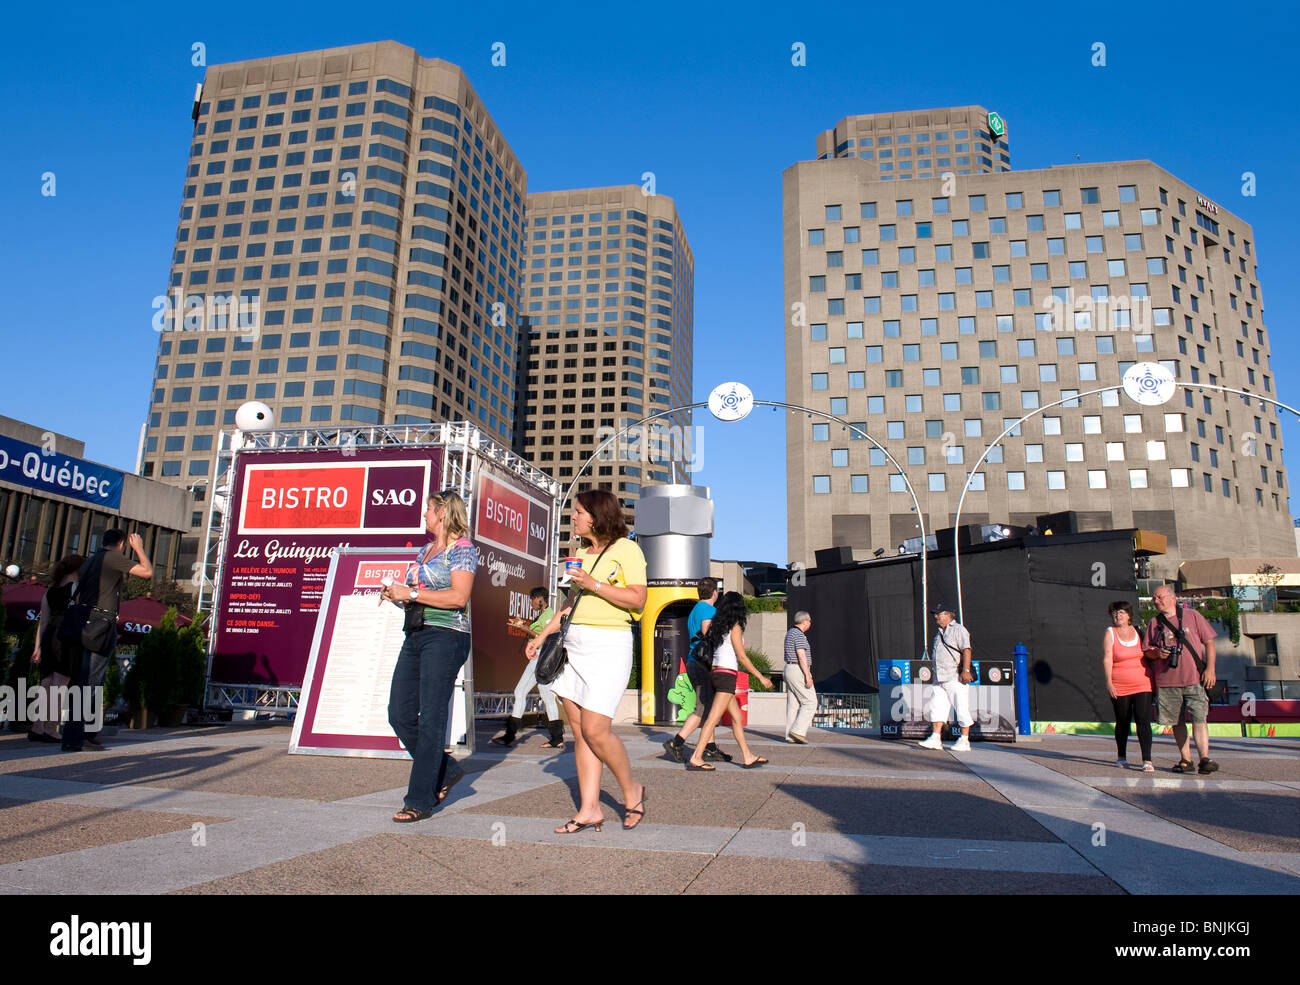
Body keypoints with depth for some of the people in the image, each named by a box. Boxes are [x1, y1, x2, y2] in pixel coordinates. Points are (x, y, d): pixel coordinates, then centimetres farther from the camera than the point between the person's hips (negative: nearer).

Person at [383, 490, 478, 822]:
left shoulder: (462, 549, -6)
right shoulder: (424, 550, 20)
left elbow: (459, 597, -17)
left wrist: (411, 594, -16)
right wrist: (396, 594, 6)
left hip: (445, 637, -9)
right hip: (415, 636, 9)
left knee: (431, 719, -6)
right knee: (400, 714, 7)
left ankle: (420, 800, 3)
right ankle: (441, 773, 25)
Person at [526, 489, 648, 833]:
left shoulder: (626, 549, -4)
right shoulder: (582, 553, 18)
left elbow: (638, 600, -12)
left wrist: (594, 584, -18)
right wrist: (543, 635, 22)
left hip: (608, 644, -7)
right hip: (573, 644, 8)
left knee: (595, 730, -11)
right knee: (580, 732, 5)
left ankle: (632, 791, 12)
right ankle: (589, 810, 11)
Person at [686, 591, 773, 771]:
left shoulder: (717, 626, 13)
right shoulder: (734, 627, -9)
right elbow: (742, 657, -10)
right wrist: (761, 677, -4)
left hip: (716, 674, 9)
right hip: (727, 675, -9)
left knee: (737, 717, 14)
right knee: (713, 718, -9)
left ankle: (748, 757, 19)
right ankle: (696, 758, -12)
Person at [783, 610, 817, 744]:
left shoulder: (790, 633, 18)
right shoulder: (799, 634, -14)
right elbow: (801, 655, -21)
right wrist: (808, 676, -23)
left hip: (789, 669, 10)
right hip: (799, 671, -10)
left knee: (793, 704, 7)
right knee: (810, 702, -5)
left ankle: (790, 736, 6)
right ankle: (798, 731, -10)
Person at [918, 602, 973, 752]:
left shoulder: (958, 630, -4)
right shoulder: (939, 633, 20)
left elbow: (966, 650, -14)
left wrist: (966, 670, -23)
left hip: (956, 678, -8)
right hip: (939, 678, 8)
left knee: (962, 709, -2)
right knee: (937, 706, 2)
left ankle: (964, 741, 5)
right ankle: (936, 738, 2)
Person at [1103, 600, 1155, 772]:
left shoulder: (1138, 631, 9)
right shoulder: (1110, 633, 0)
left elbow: (1148, 654, 18)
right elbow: (1106, 658, -6)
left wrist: (1153, 680, 15)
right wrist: (1108, 681, -15)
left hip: (1143, 685, 2)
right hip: (1119, 687, -1)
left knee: (1143, 720, -10)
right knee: (1122, 722, 7)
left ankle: (1147, 761, -9)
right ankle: (1122, 757, 23)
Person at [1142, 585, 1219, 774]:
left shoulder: (1192, 616, 6)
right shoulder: (1154, 624, 12)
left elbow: (1209, 642, 6)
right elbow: (1146, 650, 14)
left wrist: (1210, 668, -4)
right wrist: (1157, 653, -9)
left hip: (1195, 679, -3)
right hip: (1167, 681, 3)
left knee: (1199, 719, -11)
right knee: (1177, 722, 7)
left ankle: (1204, 759, -10)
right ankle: (1185, 760, 15)